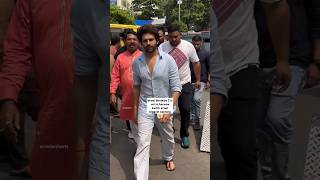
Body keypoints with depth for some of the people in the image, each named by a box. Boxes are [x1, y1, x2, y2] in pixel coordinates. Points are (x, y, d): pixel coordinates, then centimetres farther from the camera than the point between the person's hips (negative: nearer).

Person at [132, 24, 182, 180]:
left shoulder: (168, 60, -12)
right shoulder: (137, 62, -5)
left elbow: (176, 87, -12)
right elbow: (136, 86, 8)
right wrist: (135, 107, 10)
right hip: (145, 109, 0)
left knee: (168, 138, 23)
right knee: (142, 145, -7)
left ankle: (168, 158, 54)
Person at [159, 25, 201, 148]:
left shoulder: (188, 46, -5)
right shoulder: (162, 47, -6)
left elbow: (196, 63, 5)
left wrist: (198, 80, 6)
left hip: (185, 84, 0)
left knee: (185, 109, 0)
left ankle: (184, 135, 17)